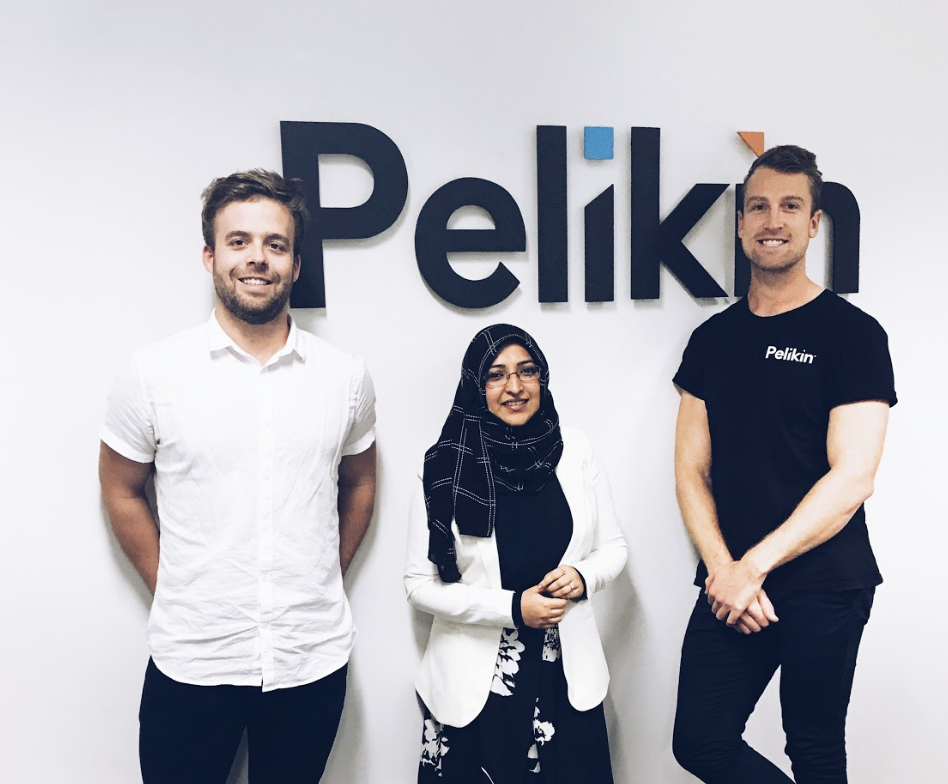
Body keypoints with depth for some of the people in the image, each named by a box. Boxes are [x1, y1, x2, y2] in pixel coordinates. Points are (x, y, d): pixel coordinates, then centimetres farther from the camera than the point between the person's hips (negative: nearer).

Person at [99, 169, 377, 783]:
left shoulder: (345, 376, -1)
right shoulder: (153, 374, -6)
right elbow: (121, 491, 5)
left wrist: (322, 584, 7)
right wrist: (173, 592, 2)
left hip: (314, 659, 2)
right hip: (191, 661, -1)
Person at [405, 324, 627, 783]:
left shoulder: (575, 451, -2)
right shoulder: (446, 465, -10)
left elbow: (613, 546, 8)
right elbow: (419, 584, -7)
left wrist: (583, 576, -13)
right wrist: (512, 607, -16)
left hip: (568, 675, 3)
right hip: (475, 684, -2)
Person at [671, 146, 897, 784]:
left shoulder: (853, 333, -6)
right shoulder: (713, 337, 7)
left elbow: (851, 478, -14)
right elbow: (692, 470, 5)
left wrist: (752, 567, -15)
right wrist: (722, 568, -9)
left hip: (824, 586, -4)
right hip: (731, 583, 4)